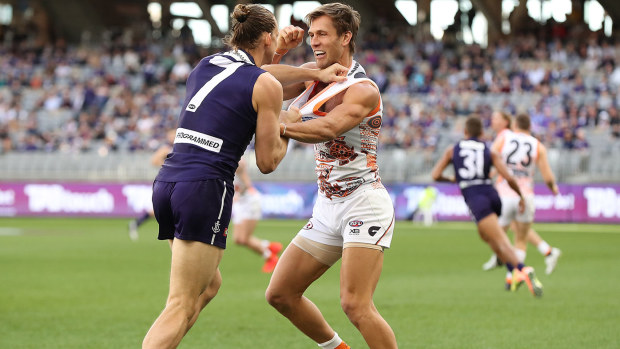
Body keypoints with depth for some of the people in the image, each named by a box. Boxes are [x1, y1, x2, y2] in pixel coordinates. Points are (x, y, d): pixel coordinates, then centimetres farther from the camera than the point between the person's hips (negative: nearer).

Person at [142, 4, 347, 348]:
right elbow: (267, 161, 0)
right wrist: (287, 124, 18)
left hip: (166, 182, 7)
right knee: (181, 307, -9)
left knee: (209, 284, 22)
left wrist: (314, 72, 40)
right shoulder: (267, 87, -2)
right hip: (205, 191, -7)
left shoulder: (205, 65, 18)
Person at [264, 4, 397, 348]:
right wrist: (278, 51, -5)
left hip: (365, 203, -8)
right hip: (328, 208, 8)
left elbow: (328, 128, -30)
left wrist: (279, 127, -39)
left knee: (355, 304, -21)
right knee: (280, 294, 9)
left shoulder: (362, 89, -14)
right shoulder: (314, 74, 10)